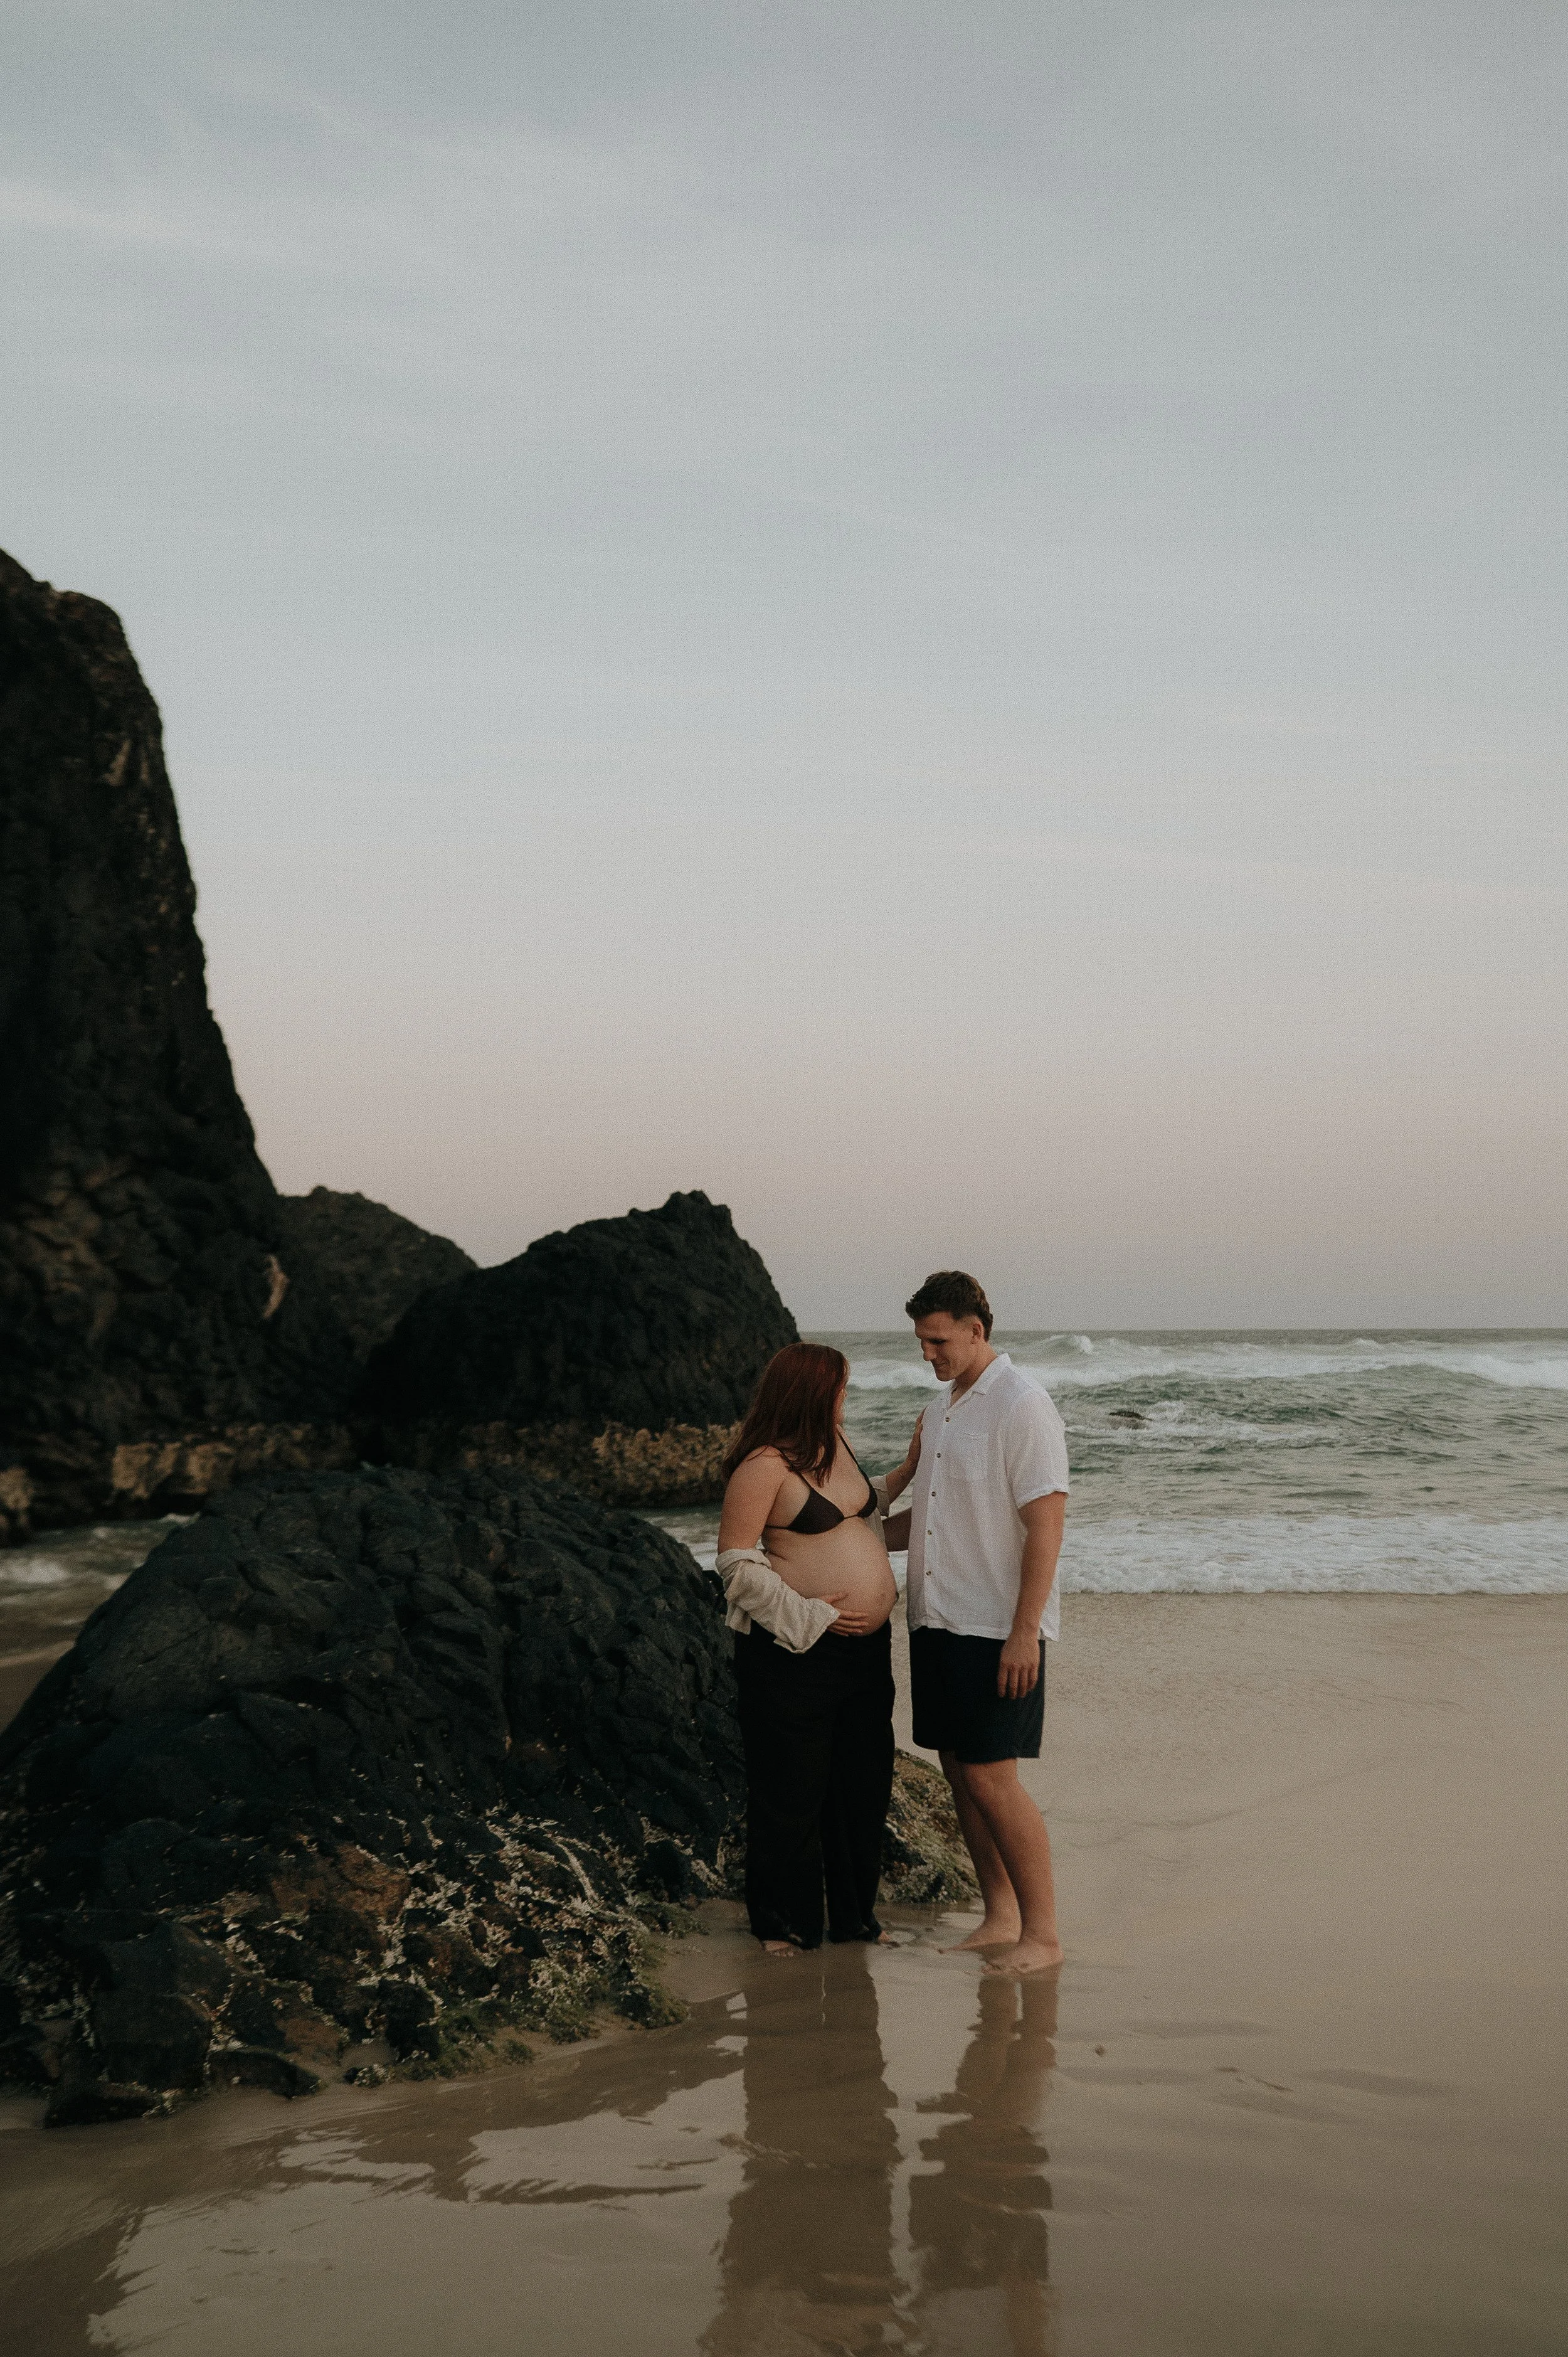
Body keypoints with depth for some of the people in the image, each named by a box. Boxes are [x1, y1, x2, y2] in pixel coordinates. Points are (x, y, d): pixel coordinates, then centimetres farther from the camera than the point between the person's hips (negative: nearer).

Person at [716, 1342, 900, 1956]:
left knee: (864, 1784, 14)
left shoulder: (835, 1445, 10)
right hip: (796, 1654, -8)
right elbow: (737, 1563, -16)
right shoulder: (765, 1464, -15)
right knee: (791, 1791, 2)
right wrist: (811, 1613, -18)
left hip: (865, 1647, 8)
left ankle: (855, 1912, 28)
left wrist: (878, 1598, 13)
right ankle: (784, 1922, 17)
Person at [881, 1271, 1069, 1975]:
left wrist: (1025, 1632, -20)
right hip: (938, 1620, 8)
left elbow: (1045, 1525, -16)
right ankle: (1000, 1917, 22)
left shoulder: (1021, 1407, -12)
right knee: (959, 1772, 10)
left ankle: (1042, 1935, 2)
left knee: (991, 1780, -8)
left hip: (997, 1628, -8)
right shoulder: (940, 1407, 14)